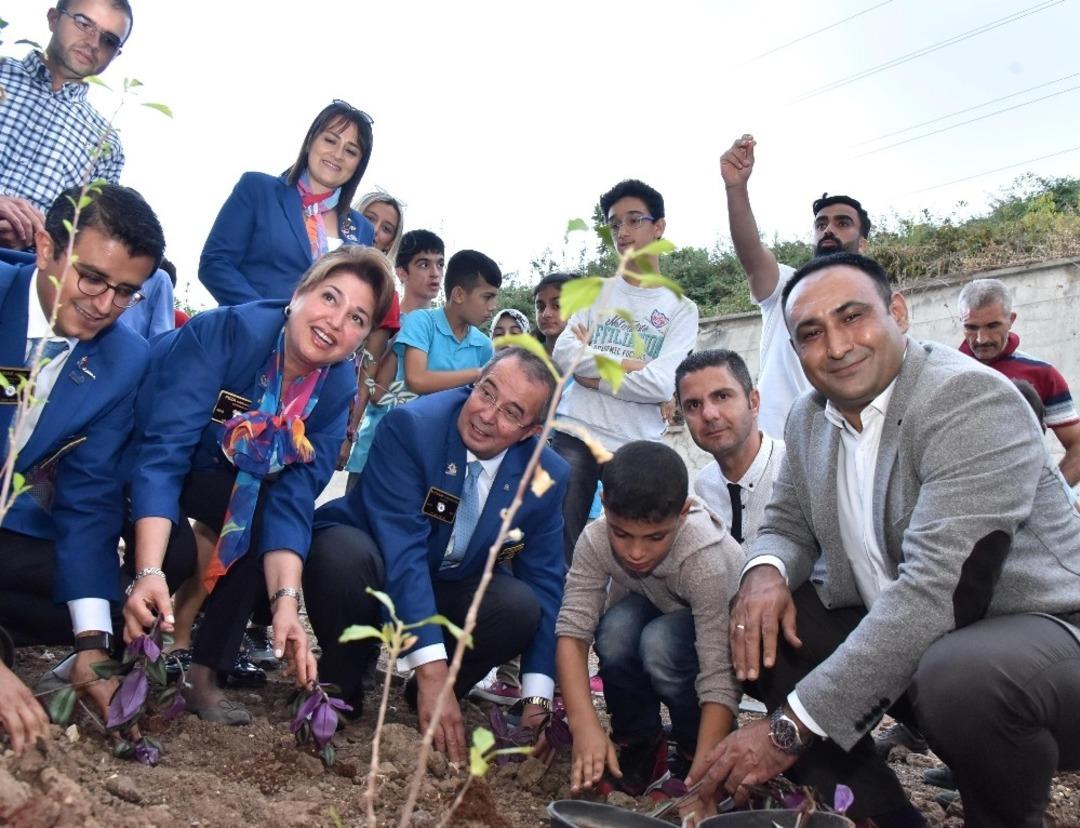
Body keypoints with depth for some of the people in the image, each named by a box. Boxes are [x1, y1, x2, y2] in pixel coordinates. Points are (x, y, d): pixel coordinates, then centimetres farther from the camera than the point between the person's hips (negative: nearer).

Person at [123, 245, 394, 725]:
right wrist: (149, 573, -50)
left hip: (220, 477, 5)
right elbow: (163, 449, -39)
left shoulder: (338, 389, -17)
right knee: (172, 545, -29)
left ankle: (202, 677, -7)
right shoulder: (229, 330, -32)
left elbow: (293, 496, -21)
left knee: (267, 522, -21)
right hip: (132, 453, -4)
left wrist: (285, 601, -35)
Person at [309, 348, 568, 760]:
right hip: (371, 560, -3)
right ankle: (338, 687, -8)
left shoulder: (547, 476, -13)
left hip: (453, 587, 3)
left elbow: (545, 583, -9)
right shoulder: (410, 425, -27)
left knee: (520, 607, -27)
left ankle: (429, 701, 1)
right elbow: (400, 548, -33)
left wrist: (537, 700, -17)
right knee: (346, 554, -37)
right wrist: (431, 669, -38)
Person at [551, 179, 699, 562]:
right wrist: (629, 364, -9)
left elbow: (662, 385, -10)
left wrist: (593, 372, -6)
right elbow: (563, 353, -3)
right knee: (561, 548, 0)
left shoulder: (681, 309, 4)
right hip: (575, 438, 1)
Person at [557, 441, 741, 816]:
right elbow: (572, 630, -32)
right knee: (617, 629, -32)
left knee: (660, 642, -35)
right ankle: (638, 741, -5)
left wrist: (701, 777, -48)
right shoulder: (595, 540, -29)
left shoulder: (707, 559, -38)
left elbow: (720, 674, -40)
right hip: (651, 614, 3)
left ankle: (692, 752, -7)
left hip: (714, 636, -3)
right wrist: (584, 726, -45)